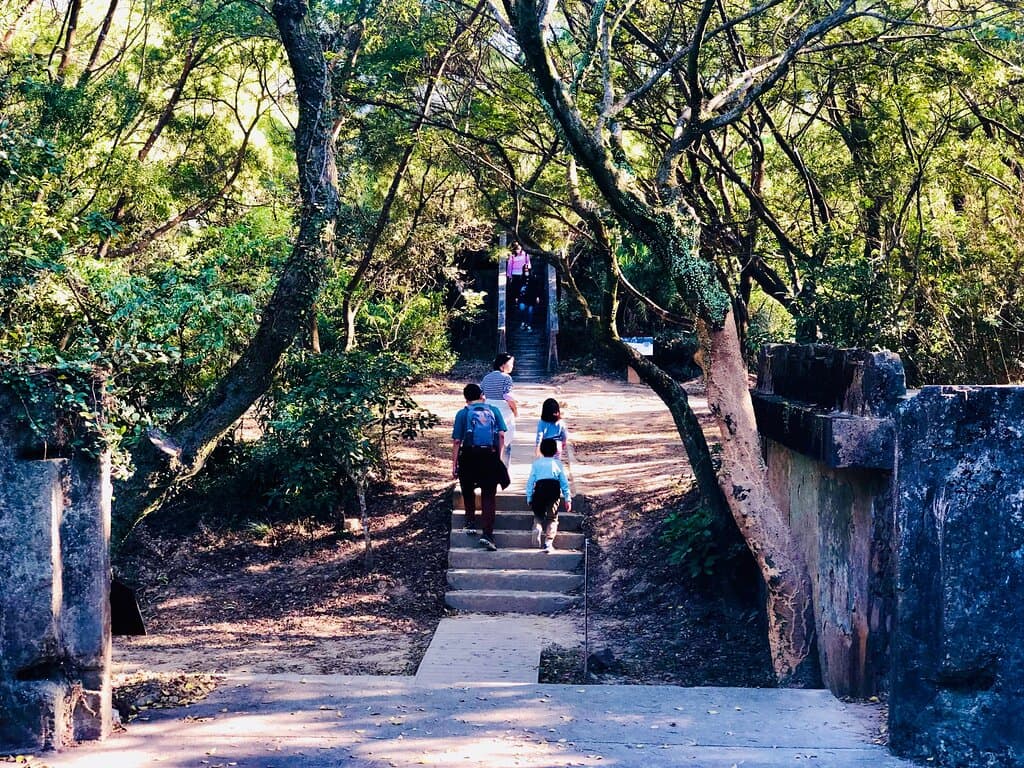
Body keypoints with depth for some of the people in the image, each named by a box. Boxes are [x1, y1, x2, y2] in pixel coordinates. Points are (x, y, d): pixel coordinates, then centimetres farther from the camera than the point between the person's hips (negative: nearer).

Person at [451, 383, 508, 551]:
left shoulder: (463, 413, 6)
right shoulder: (493, 411, 11)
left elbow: (457, 441, 0)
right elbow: (502, 435, 2)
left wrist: (454, 464, 4)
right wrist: (498, 455, 10)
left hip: (469, 456, -1)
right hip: (490, 456, 1)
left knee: (468, 491, 24)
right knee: (488, 495, 2)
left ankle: (471, 523, 22)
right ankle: (488, 533, -7)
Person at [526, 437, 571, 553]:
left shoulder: (536, 463, 13)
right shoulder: (558, 463, 14)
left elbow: (530, 482, 9)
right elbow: (564, 482, 12)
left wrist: (529, 498, 13)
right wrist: (568, 499, 15)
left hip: (539, 489, 0)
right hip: (554, 490, 0)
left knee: (538, 515, 18)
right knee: (552, 518, 6)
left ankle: (537, 527, -15)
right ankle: (548, 543, -7)